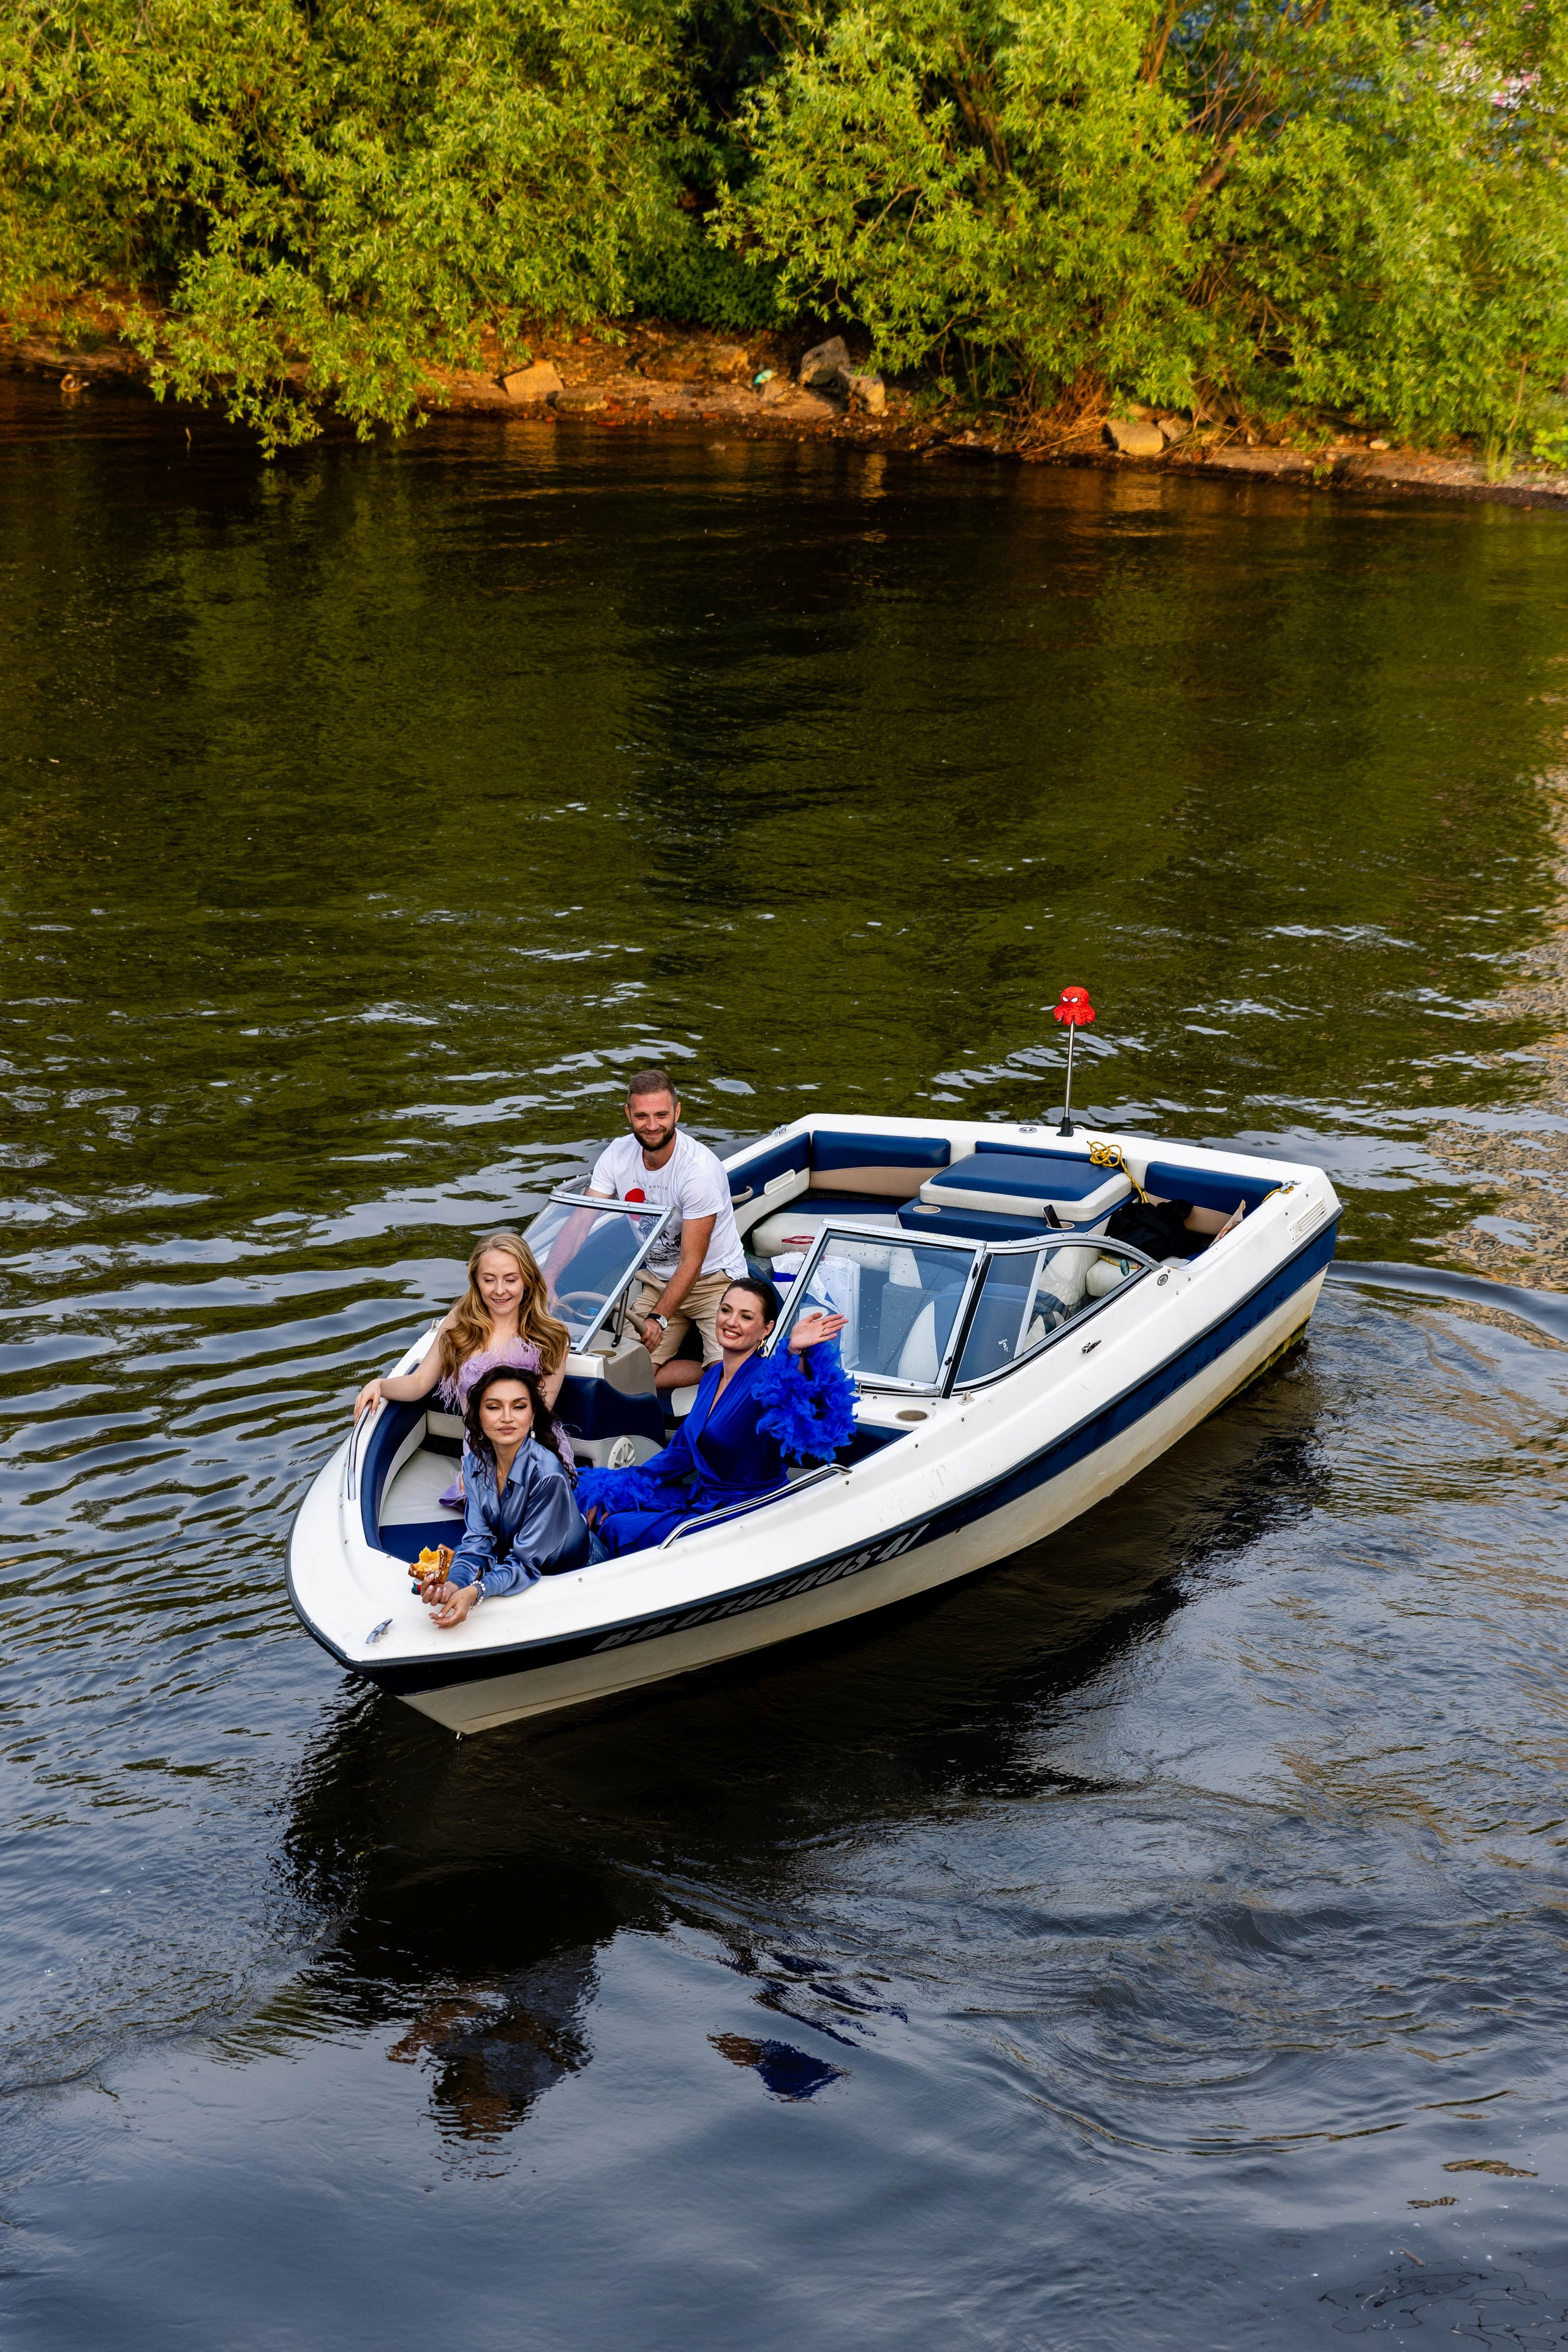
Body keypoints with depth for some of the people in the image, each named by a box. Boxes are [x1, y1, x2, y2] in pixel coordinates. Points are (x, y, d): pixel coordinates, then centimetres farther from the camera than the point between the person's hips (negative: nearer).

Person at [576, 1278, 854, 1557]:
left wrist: (797, 1355, -59)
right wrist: (615, 1493, 13)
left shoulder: (768, 1379, -17)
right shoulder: (712, 1377, 9)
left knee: (617, 1530, -15)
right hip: (702, 1500, 8)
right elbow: (681, 1451, 18)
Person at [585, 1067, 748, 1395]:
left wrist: (659, 1319, -30)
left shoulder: (700, 1168, -24)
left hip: (713, 1278, -5)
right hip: (656, 1278, 5)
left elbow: (692, 1263, -22)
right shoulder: (617, 1155, -7)